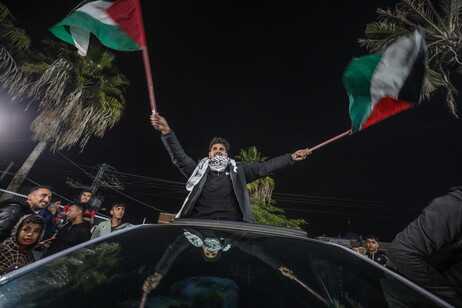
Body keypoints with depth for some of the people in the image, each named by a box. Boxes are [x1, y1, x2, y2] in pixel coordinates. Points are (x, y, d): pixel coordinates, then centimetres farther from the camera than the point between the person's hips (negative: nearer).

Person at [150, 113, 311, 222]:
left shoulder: (237, 171, 17)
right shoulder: (199, 170, 17)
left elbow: (263, 168, 11)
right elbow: (179, 157, 7)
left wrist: (291, 158, 4)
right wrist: (166, 131, -5)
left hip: (231, 225, 0)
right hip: (200, 223, 0)